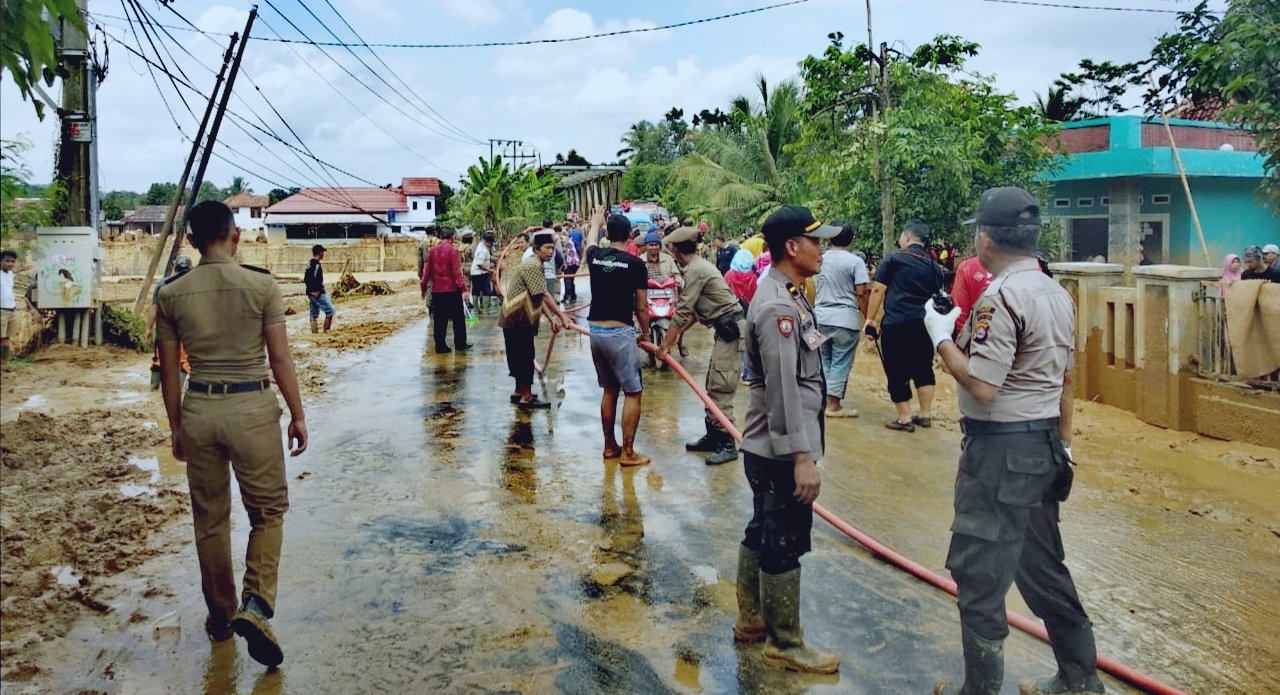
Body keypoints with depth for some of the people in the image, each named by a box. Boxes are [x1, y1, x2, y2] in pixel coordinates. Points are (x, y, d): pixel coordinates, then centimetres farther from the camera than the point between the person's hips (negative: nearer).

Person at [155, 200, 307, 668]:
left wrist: (176, 427, 16)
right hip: (252, 408, -3)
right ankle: (255, 604, -6)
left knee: (210, 519, 16)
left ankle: (220, 616, 30)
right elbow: (280, 359, -7)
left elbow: (169, 371, 6)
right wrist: (297, 415, 2)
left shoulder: (172, 294, 1)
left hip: (198, 410, 3)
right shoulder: (262, 285, -8)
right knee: (268, 511, 11)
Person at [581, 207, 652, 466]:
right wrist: (645, 332, 12)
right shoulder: (635, 264, -9)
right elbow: (641, 306, -5)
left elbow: (590, 241, 30)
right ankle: (627, 452, 1)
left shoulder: (595, 257, 4)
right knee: (633, 393, 2)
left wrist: (595, 222, 50)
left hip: (596, 331, 6)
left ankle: (609, 446, 25)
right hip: (620, 333, -6)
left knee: (609, 390, 18)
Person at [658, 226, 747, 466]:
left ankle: (727, 445, -5)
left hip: (731, 329, -10)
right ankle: (712, 436, 22)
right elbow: (694, 310, 21)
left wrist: (665, 344, -9)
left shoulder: (695, 271, -15)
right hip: (726, 329, 10)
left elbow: (683, 311, -15)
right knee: (713, 386, 14)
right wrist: (679, 332, 21)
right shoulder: (699, 266, 16)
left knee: (721, 388, -9)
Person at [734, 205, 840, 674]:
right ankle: (784, 645, 17)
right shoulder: (778, 307, -22)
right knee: (784, 545, 2)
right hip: (781, 452, -10)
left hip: (768, 448, 10)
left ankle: (751, 619, 36)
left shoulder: (787, 295, 10)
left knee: (762, 533, 20)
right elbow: (783, 390, -26)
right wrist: (802, 457, -25)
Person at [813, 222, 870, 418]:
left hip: (821, 318, 5)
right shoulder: (855, 262, -9)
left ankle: (824, 400, 22)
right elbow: (861, 293, -13)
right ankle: (833, 405, 4)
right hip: (845, 320, -5)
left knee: (825, 360, 17)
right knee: (841, 363, 2)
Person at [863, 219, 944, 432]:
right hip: (925, 325, 5)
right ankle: (925, 414, 20)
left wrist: (871, 319, -1)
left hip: (895, 325, -5)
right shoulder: (934, 266, 14)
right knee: (923, 369, 17)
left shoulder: (893, 259, 1)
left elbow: (878, 290, -4)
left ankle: (905, 418, 5)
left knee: (897, 372, 3)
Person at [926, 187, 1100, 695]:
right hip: (1043, 445, 10)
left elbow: (981, 386, -24)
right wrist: (1063, 443, 23)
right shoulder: (1057, 293, 10)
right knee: (1041, 564, 21)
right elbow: (1064, 379, 16)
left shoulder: (1001, 296, -19)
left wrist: (941, 336, -11)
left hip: (1000, 448, -10)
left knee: (978, 572, 2)